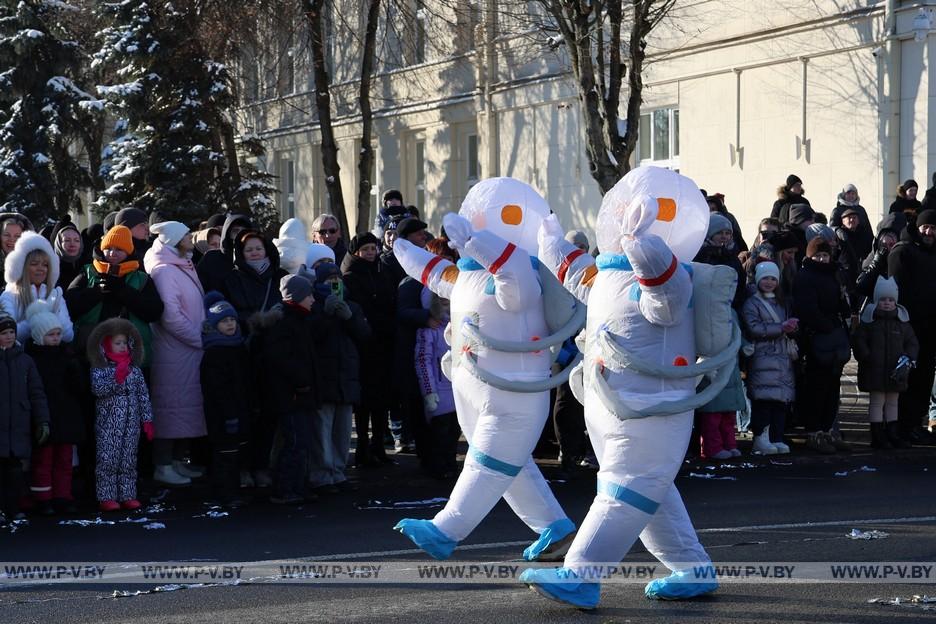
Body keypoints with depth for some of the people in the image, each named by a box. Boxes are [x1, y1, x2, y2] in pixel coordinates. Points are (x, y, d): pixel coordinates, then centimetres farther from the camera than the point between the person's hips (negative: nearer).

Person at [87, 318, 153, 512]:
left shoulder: (135, 369, 9)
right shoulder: (99, 369, -3)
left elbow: (143, 395, 11)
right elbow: (98, 389, -18)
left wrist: (147, 420, 8)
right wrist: (117, 377, -25)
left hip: (131, 424, 4)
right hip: (108, 425, -4)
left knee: (129, 461, 6)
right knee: (108, 461, -4)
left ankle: (127, 496, 11)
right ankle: (106, 498, 0)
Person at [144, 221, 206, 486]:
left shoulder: (184, 267, 16)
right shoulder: (164, 271, -15)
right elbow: (171, 316, -21)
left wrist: (202, 336, 9)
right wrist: (200, 338, -14)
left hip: (190, 352, 9)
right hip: (174, 352, -9)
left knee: (186, 405, 14)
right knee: (172, 406, -4)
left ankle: (177, 460, 23)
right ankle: (163, 466, 2)